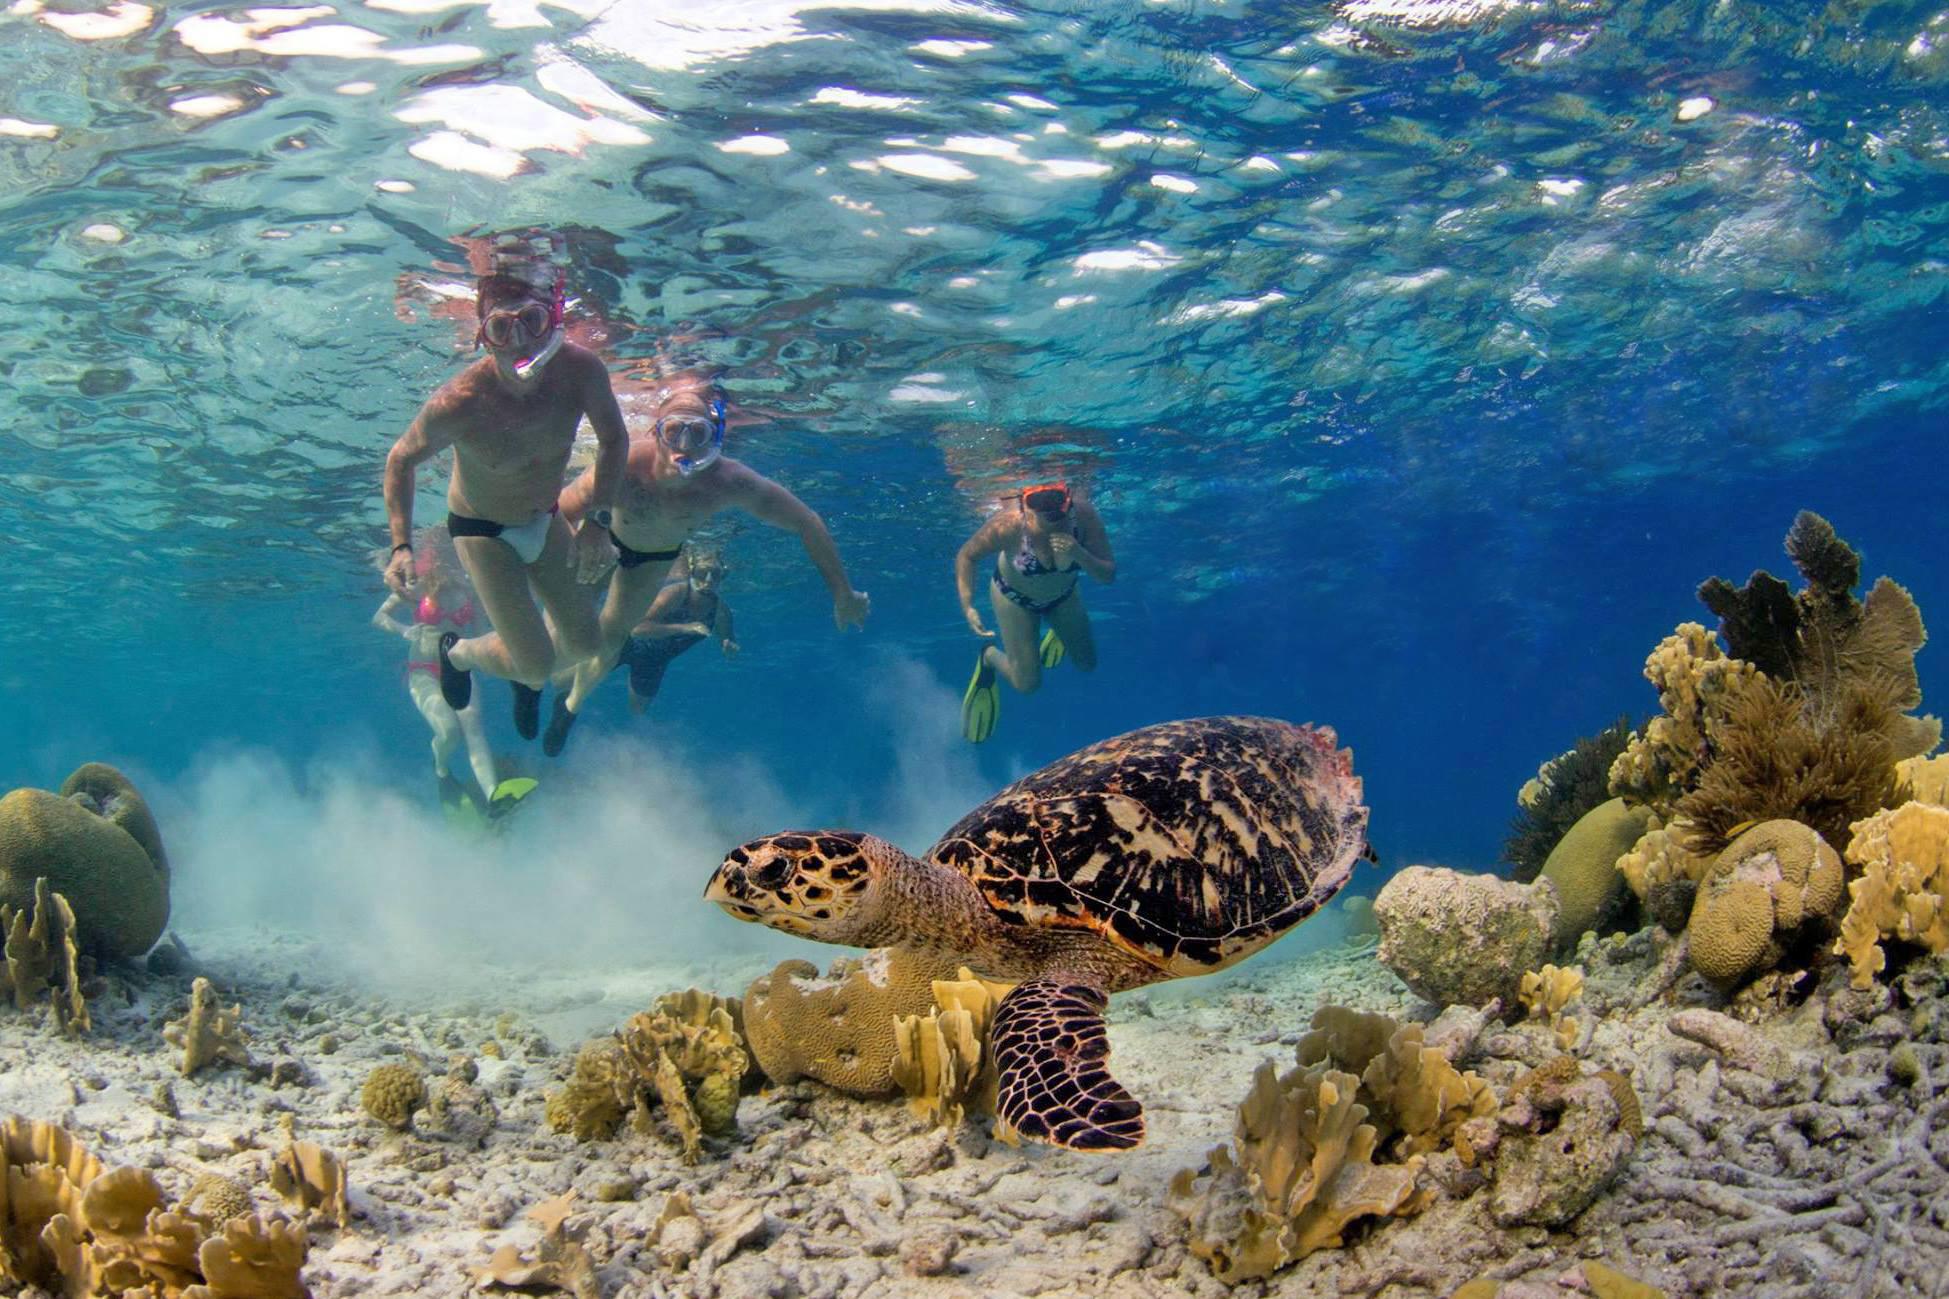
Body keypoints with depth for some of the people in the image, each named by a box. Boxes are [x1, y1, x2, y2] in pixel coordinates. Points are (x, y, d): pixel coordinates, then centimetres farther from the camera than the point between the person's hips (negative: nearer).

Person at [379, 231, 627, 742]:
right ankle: (458, 652, 25)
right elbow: (401, 460, -15)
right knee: (536, 661, -9)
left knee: (585, 643, 9)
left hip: (545, 520, 4)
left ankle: (528, 679, 45)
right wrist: (401, 547, -21)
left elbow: (614, 439, -6)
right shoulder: (458, 404, -35)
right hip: (482, 530, -4)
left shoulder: (581, 370, -26)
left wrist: (597, 518, -13)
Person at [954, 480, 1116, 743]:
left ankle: (1057, 629, 51)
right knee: (1027, 683, -2)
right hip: (1015, 596, -3)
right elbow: (967, 556, -22)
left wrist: (1079, 554, -47)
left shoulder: (1084, 514, -36)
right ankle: (989, 658, 30)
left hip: (1064, 594, 3)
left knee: (1087, 663, 19)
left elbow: (1108, 576, -28)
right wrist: (967, 607, -31)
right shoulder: (1008, 525, -41)